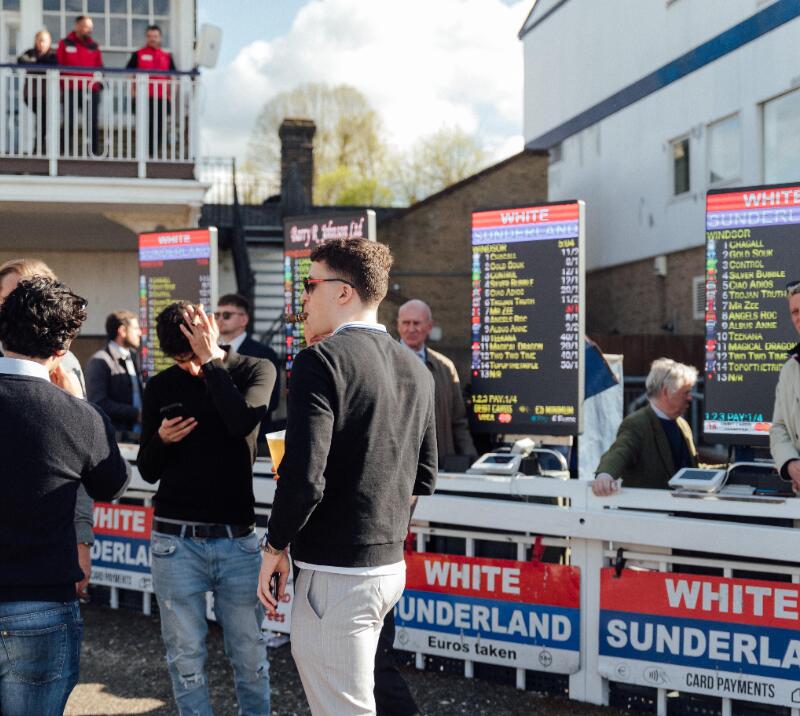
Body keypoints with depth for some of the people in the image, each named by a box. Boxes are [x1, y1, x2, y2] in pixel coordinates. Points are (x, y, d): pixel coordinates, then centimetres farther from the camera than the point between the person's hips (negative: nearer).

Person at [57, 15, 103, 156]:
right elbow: (59, 66, 4)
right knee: (69, 123, 0)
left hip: (91, 91, 3)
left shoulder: (93, 46, 14)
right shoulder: (65, 44, 5)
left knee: (93, 123, 4)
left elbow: (99, 68, 14)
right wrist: (61, 86, -2)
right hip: (71, 90, -3)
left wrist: (99, 84, 1)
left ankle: (95, 152, 7)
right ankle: (67, 151, 3)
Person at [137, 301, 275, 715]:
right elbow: (148, 471, 12)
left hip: (237, 538, -1)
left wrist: (211, 361, -13)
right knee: (186, 657, 4)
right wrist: (161, 440, -9)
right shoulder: (160, 388, 7)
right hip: (176, 540, 1)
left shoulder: (255, 370, 2)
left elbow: (243, 421, -19)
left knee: (250, 656, 3)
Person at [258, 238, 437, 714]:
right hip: (392, 566, 8)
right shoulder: (416, 369, 9)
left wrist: (276, 546, -7)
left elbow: (303, 477, -21)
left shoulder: (321, 361, -15)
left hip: (336, 573, -8)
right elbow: (423, 478, 16)